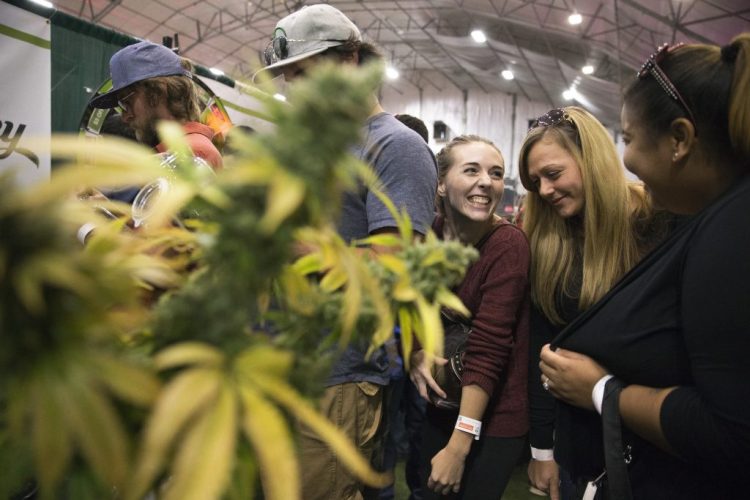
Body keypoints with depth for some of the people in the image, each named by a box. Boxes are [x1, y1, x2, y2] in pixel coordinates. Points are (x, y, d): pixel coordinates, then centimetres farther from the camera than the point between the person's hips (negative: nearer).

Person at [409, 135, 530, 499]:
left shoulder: (508, 245, -21)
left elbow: (486, 349, -24)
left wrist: (459, 446, -23)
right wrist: (413, 354, -14)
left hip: (493, 418, -5)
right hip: (438, 407, 5)